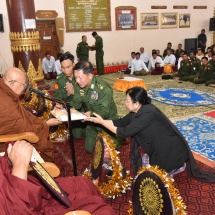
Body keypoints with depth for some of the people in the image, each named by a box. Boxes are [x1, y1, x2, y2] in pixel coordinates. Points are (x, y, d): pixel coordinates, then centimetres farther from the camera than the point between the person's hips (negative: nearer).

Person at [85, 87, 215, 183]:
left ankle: (177, 167, 11)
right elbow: (119, 122, 2)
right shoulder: (139, 111, -3)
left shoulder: (147, 114, -31)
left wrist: (102, 122, -20)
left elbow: (124, 132, -28)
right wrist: (99, 120, -3)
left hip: (173, 151, -8)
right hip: (161, 148, 8)